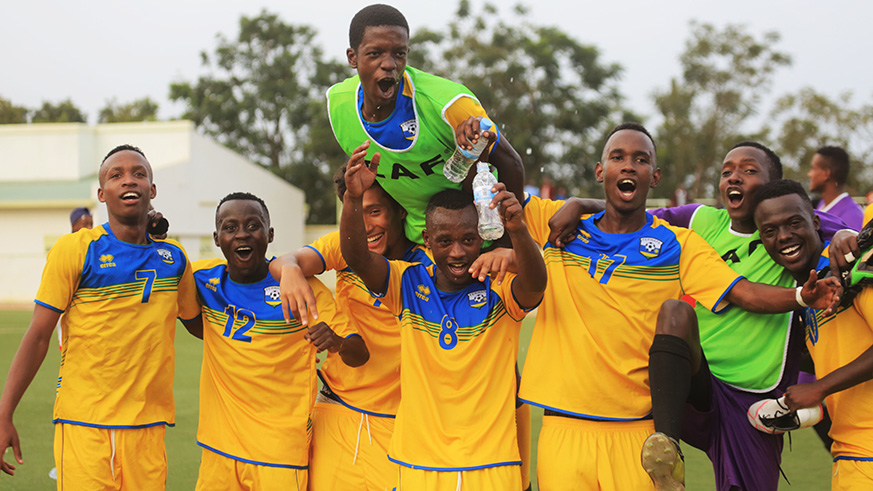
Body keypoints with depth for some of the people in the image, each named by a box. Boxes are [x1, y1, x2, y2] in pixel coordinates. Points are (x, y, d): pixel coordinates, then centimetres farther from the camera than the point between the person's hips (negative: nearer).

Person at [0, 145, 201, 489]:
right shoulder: (74, 250, -2)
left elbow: (197, 322, 24)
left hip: (148, 427, 3)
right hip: (83, 424, -3)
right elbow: (38, 337, -2)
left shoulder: (173, 258, 9)